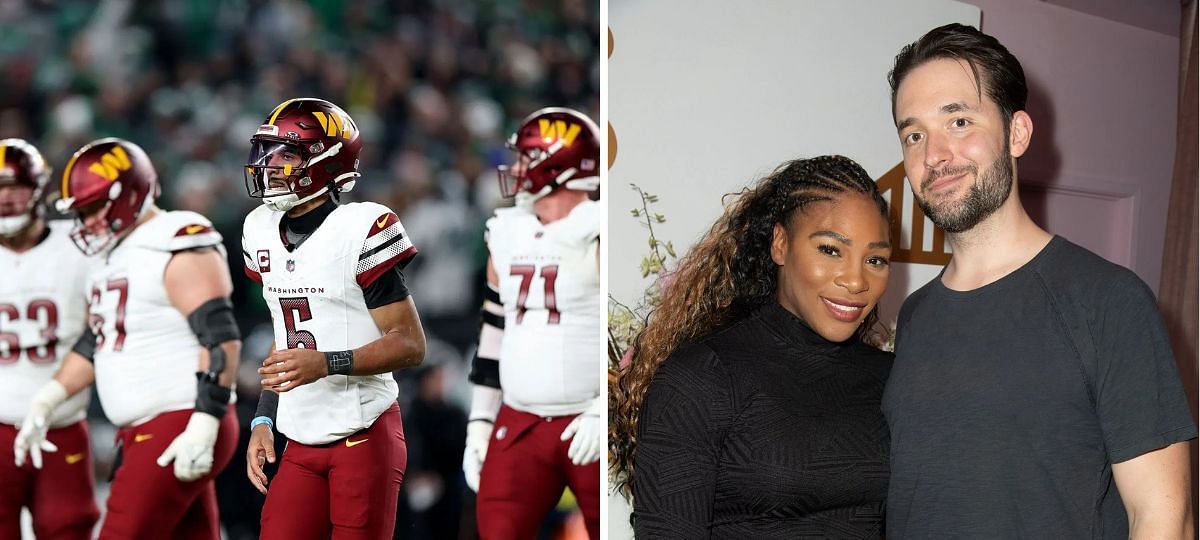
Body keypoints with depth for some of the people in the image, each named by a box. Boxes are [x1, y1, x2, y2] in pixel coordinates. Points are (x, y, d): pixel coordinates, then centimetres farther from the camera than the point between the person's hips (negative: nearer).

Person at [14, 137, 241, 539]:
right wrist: (46, 403, 16)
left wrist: (202, 429, -25)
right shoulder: (115, 257, 17)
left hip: (180, 428, -9)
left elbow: (221, 340, -20)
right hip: (142, 432, 9)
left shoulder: (178, 249, -13)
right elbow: (94, 344, 25)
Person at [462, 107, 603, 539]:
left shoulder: (597, 237, -8)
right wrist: (480, 421, 15)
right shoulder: (508, 236, 13)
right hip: (520, 424, 6)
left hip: (588, 426, -5)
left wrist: (601, 411, -18)